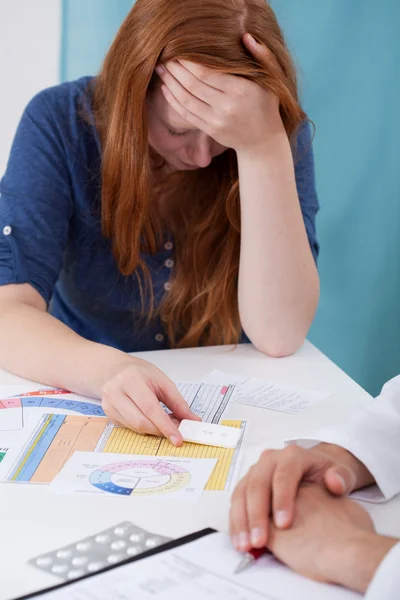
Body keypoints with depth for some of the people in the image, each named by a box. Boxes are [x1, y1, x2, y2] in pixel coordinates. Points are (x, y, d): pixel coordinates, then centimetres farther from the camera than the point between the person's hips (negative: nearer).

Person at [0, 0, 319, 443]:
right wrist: (107, 370, -40)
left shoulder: (284, 137, -13)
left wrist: (264, 146, -31)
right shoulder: (59, 123, -14)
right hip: (90, 405, 1)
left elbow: (278, 335, -22)